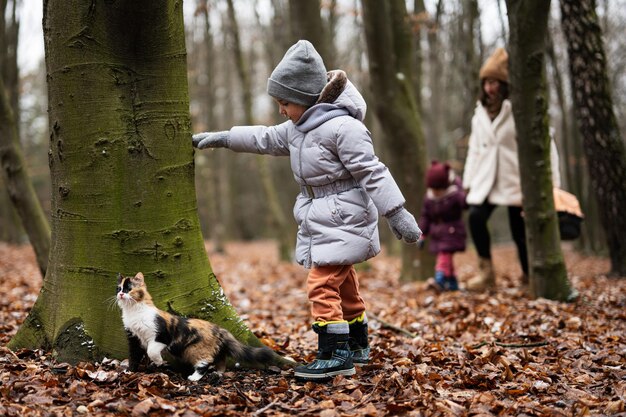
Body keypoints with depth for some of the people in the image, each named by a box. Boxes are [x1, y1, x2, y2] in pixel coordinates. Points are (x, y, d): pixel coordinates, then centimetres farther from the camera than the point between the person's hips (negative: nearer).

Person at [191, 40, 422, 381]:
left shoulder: (343, 127, -20)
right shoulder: (297, 128, 9)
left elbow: (372, 173, -21)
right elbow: (264, 139, 23)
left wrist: (397, 215, -21)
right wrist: (222, 138, 24)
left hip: (343, 221, -9)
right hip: (319, 221, 9)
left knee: (322, 285, -13)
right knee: (344, 285, 18)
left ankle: (336, 354, -7)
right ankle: (357, 345, 30)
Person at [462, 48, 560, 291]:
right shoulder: (479, 114, 14)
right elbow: (474, 150, 18)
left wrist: (553, 181, -10)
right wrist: (468, 182, 12)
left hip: (515, 179, -4)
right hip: (486, 179, 4)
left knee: (519, 230, -3)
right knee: (476, 217, -21)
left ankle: (529, 278, 15)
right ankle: (486, 270, -11)